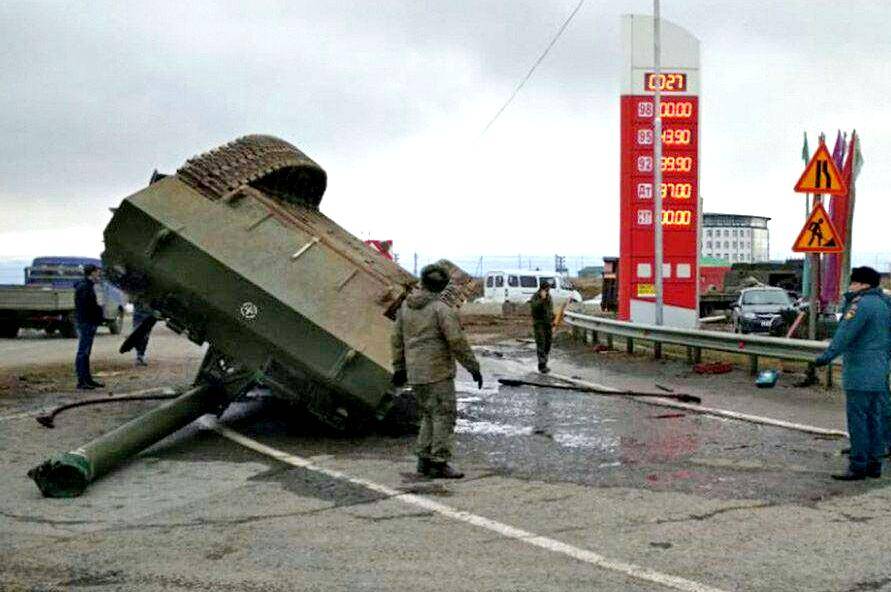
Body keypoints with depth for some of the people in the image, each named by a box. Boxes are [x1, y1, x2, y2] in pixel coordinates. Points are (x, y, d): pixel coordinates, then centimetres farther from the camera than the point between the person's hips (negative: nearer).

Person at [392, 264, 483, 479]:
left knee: (429, 415, 16)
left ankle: (424, 459, 15)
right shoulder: (442, 309, -12)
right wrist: (473, 367, -6)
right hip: (438, 371, -7)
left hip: (415, 372, 7)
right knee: (444, 415, -1)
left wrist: (399, 368, 20)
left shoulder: (405, 307, 7)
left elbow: (397, 339, 12)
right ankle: (439, 463, -3)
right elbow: (457, 342, -14)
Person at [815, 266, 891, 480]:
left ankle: (858, 466, -5)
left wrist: (828, 355, -24)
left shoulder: (861, 304, -13)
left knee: (858, 420, -6)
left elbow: (846, 332, -22)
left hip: (860, 374, -9)